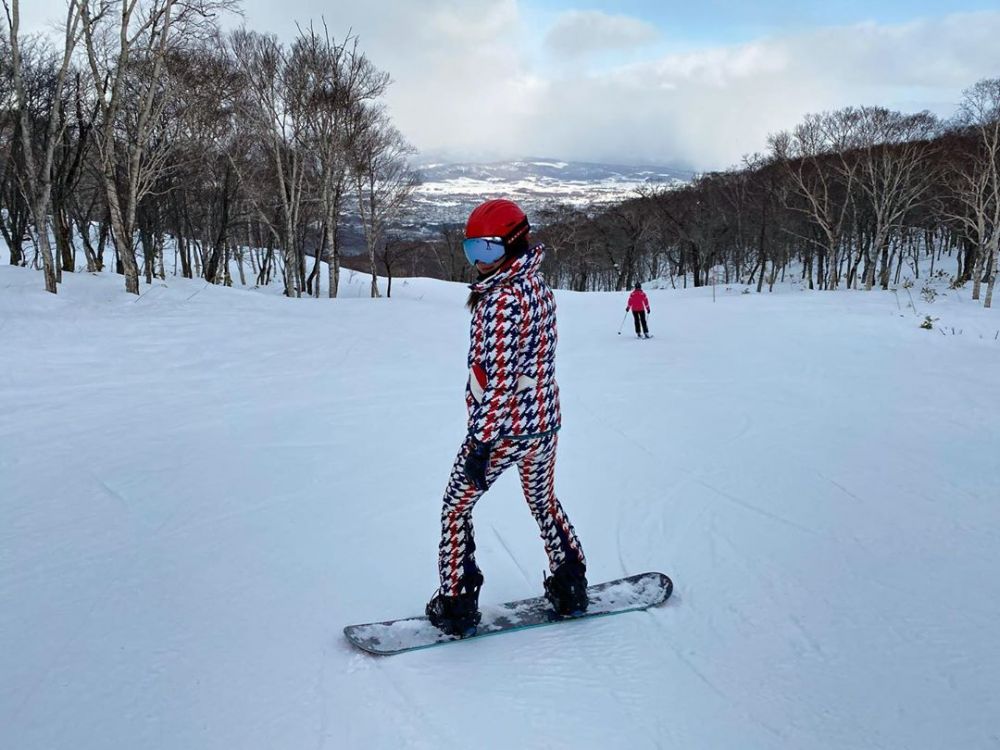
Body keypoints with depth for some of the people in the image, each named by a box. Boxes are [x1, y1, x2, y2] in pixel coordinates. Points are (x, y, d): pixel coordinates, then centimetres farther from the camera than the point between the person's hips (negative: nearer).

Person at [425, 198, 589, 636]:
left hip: (503, 426, -8)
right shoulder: (540, 289, 7)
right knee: (544, 501, 25)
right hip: (544, 422, 8)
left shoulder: (502, 299, -19)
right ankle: (570, 588, 34)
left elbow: (497, 376, -22)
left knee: (456, 509, 9)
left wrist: (481, 441, -20)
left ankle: (457, 605, 15)